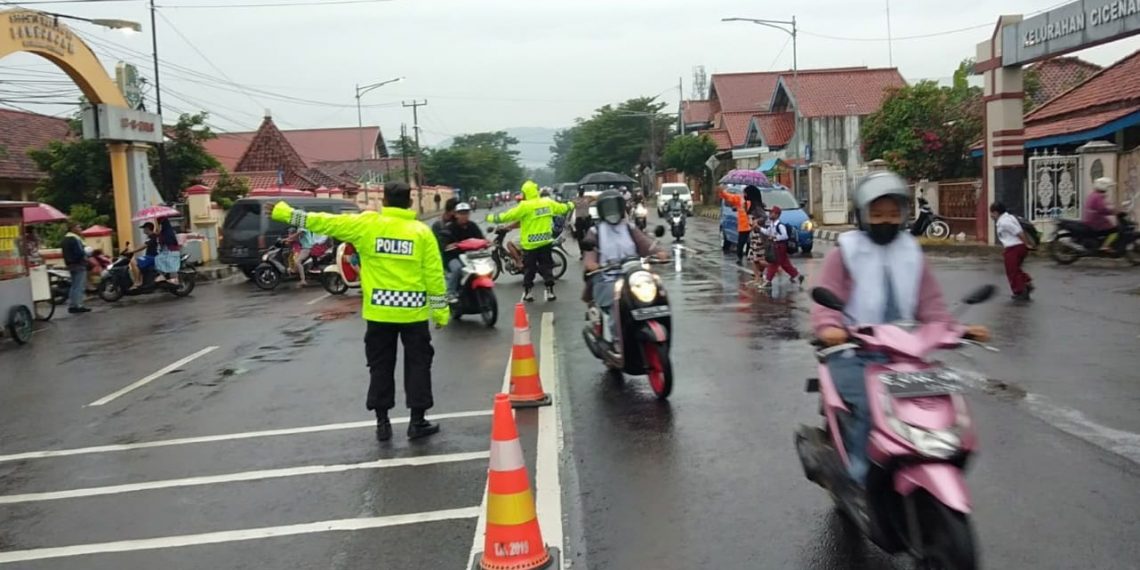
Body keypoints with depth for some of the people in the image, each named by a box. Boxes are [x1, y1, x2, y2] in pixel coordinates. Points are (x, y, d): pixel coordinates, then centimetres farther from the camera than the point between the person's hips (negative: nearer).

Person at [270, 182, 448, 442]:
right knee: (417, 364, 9)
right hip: (413, 311, -1)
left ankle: (382, 422, 15)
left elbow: (324, 223, 0)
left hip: (379, 310, 1)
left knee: (380, 366, 11)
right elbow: (434, 275, -4)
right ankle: (417, 422, 11)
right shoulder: (422, 231, -4)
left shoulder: (366, 225, -4)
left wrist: (286, 213, 9)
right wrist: (441, 310, 3)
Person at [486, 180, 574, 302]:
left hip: (530, 243, -3)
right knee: (546, 266, 11)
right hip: (545, 241, 4)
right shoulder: (548, 203, 1)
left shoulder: (525, 206, -14)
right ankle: (550, 291, 7)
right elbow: (562, 208, 18)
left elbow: (507, 216, -12)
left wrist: (491, 218, 0)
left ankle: (527, 292, 11)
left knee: (529, 268, 8)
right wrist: (570, 206, 40)